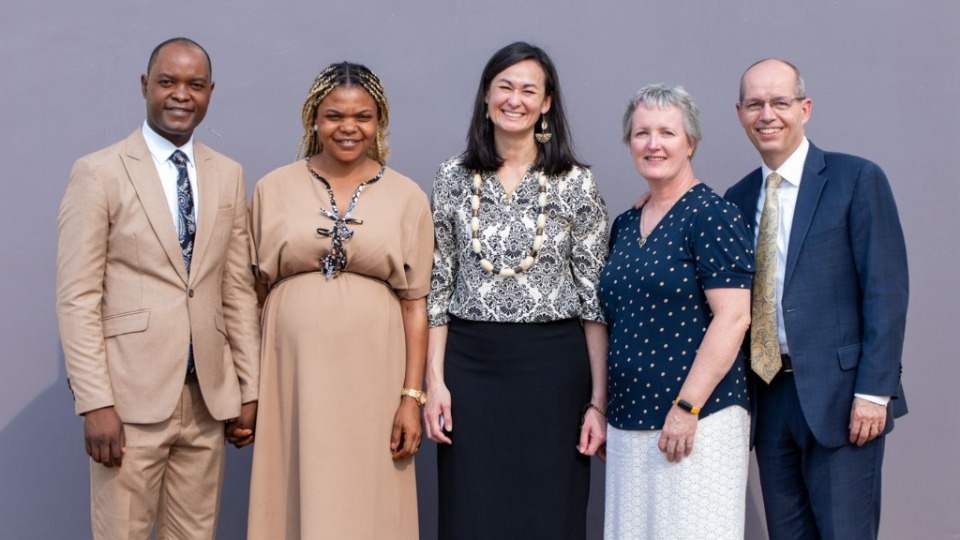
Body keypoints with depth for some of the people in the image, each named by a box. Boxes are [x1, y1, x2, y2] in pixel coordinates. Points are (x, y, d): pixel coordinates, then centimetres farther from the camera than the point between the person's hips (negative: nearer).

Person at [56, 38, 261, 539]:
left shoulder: (228, 175, 11)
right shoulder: (99, 172, -2)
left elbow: (239, 289, 11)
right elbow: (77, 296, -6)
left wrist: (249, 390, 8)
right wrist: (94, 402, -13)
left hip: (208, 398, 4)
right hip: (131, 398, -4)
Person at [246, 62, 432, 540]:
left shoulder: (407, 197, 3)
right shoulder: (274, 189, 4)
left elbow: (414, 303, 1)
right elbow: (256, 291, 8)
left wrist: (412, 396, -4)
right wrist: (247, 383, 3)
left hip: (371, 376, 0)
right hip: (292, 373, 1)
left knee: (366, 501, 3)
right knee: (294, 498, 6)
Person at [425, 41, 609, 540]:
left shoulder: (576, 183, 0)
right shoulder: (454, 178, 5)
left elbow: (595, 297, 0)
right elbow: (438, 287, 7)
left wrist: (599, 400, -5)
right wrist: (434, 380, -1)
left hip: (553, 367, -1)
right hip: (470, 366, 2)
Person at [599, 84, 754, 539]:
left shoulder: (711, 216, -9)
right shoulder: (624, 225, 13)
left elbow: (733, 317, -16)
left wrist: (687, 407, -19)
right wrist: (601, 407, 15)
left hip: (697, 421, -7)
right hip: (628, 423, 7)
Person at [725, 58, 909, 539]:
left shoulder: (857, 180, -4)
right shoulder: (738, 198, 11)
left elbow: (886, 292, -9)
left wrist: (874, 391, -15)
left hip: (838, 396, -5)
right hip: (768, 394, 5)